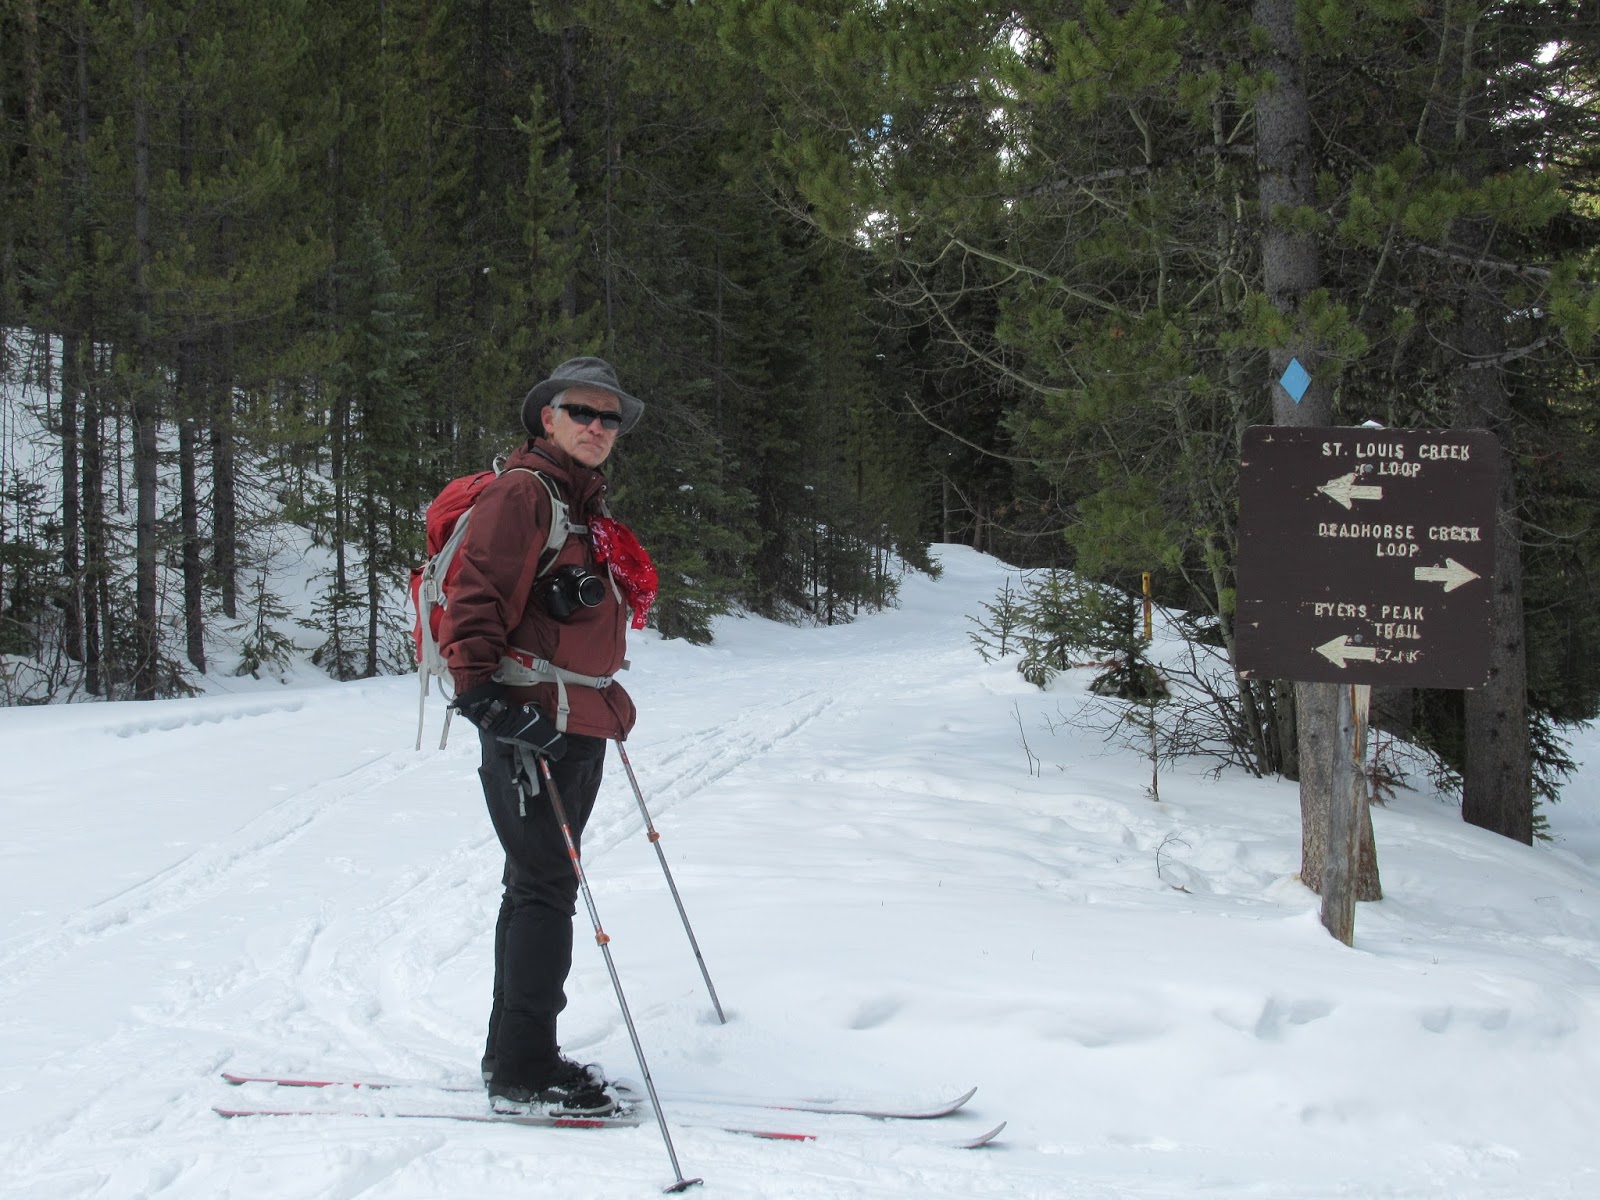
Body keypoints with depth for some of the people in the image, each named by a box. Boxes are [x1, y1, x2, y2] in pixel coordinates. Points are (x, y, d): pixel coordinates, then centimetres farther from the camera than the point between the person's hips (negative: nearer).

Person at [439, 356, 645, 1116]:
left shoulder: (586, 504, 20)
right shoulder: (521, 493, -10)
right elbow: (475, 598, -18)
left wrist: (606, 706, 30)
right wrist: (482, 696, -27)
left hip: (580, 726, 10)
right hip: (528, 723, -10)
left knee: (539, 889, 15)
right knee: (546, 890, -9)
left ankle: (515, 1054, 25)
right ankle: (522, 1072, -3)